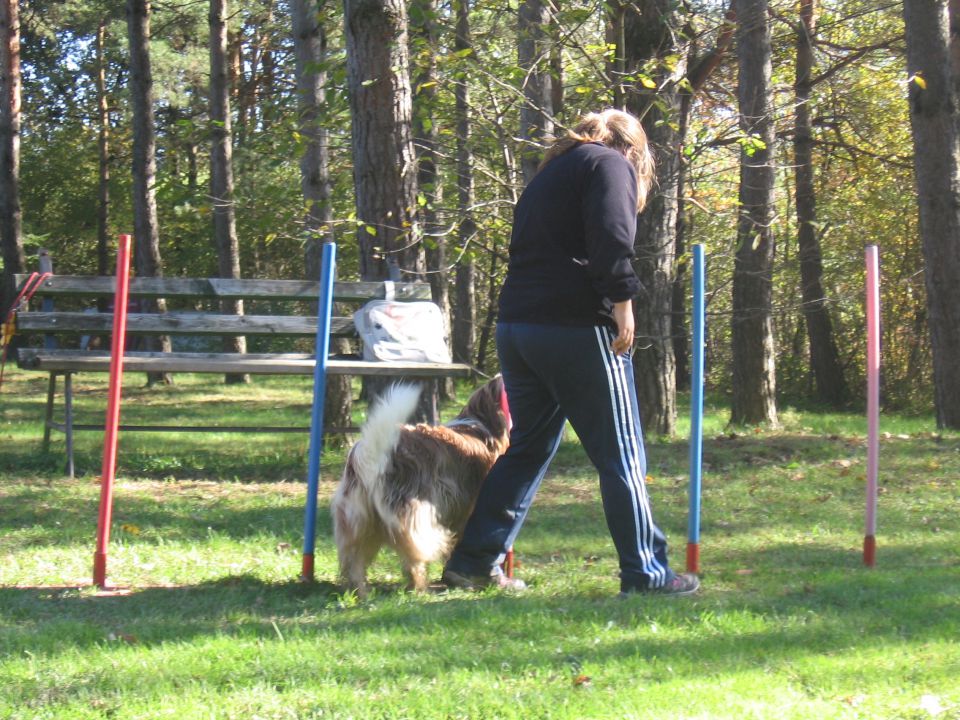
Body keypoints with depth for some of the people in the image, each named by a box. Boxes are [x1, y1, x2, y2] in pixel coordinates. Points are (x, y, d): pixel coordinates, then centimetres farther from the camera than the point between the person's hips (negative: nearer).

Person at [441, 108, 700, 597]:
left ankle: (472, 563, 14)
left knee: (527, 449, 16)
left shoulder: (550, 173, 27)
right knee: (620, 456, -2)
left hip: (515, 325, 8)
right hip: (577, 327, -8)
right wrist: (622, 301, -17)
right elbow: (611, 236, -16)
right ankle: (645, 572, 0)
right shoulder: (611, 165, 2)